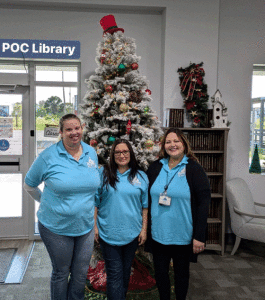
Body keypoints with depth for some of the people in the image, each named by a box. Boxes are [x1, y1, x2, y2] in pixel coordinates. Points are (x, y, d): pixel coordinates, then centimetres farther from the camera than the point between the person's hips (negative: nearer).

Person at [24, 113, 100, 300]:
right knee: (61, 273, 14)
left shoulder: (92, 153, 1)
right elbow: (29, 185, 2)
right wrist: (47, 202, 6)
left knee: (81, 274, 15)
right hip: (56, 227, -3)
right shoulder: (49, 156, -12)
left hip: (86, 226, 4)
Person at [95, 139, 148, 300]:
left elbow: (145, 206, 7)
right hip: (108, 233, -2)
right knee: (115, 273, -1)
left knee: (126, 271, 17)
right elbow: (95, 202, 2)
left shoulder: (141, 176, 3)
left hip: (132, 233, 2)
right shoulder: (103, 173, -1)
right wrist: (94, 226, -2)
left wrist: (144, 228, 3)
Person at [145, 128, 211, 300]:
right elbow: (146, 198, 8)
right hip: (158, 234, 3)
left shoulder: (194, 169, -8)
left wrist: (199, 236, -17)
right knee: (160, 272, 14)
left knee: (182, 272, 15)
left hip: (183, 235, -3)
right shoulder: (155, 168, 4)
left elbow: (204, 202, -12)